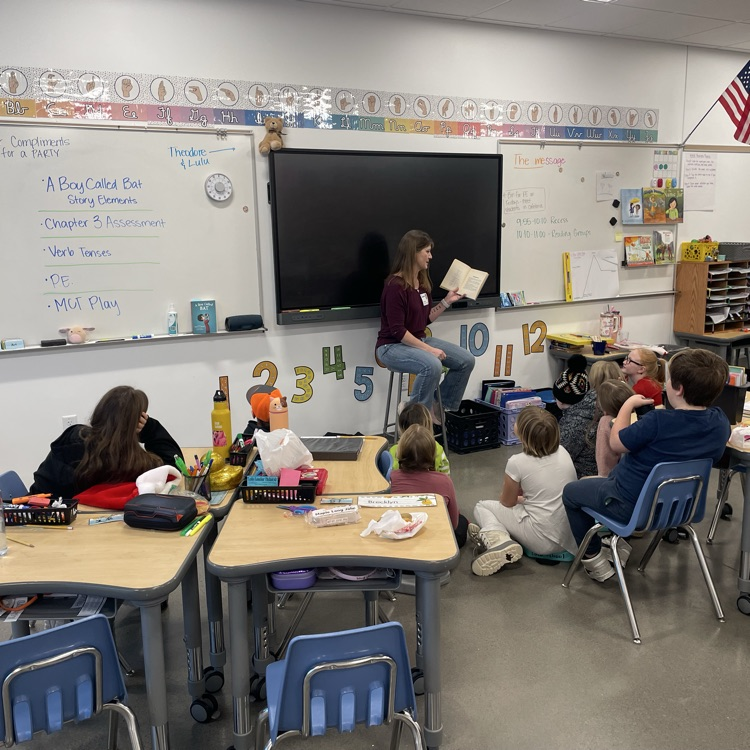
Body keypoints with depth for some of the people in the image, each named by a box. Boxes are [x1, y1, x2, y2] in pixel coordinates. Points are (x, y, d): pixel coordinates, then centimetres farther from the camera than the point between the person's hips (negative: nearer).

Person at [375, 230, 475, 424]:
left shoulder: (423, 282, 8)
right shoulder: (395, 286, -20)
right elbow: (397, 330, -22)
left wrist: (447, 301, 7)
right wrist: (428, 349, -24)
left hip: (419, 340, 9)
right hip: (392, 346, -9)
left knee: (466, 360, -1)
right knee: (432, 366, -36)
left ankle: (442, 407, 13)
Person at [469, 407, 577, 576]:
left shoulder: (517, 462, -14)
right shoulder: (563, 452, 1)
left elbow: (507, 502, 3)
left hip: (543, 541, -6)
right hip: (570, 537, 6)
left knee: (481, 507, 12)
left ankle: (498, 540, -13)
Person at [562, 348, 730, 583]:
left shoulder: (658, 422, -35)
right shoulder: (720, 422, -13)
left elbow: (616, 444, -18)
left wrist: (628, 405, -6)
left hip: (633, 507, -7)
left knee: (570, 492, 17)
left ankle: (595, 561, 20)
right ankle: (618, 543, 34)